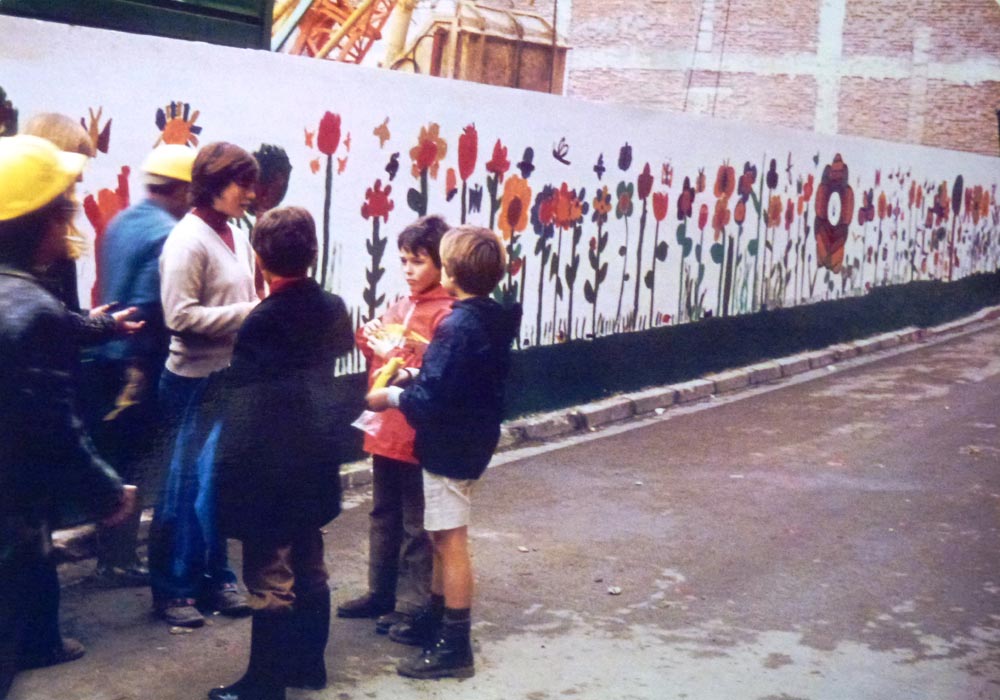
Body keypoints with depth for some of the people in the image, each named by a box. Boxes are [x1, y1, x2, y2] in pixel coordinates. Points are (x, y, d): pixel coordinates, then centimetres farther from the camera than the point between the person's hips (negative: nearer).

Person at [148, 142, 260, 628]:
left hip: (230, 377, 7)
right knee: (188, 486, 2)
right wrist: (250, 313, -20)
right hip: (196, 381, -7)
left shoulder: (235, 237, 9)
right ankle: (171, 590, 14)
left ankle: (214, 579, 27)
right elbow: (181, 316, -20)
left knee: (217, 483, 15)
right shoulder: (189, 239, -14)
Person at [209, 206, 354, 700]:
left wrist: (231, 471, -3)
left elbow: (242, 405, -14)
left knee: (269, 577, 1)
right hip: (315, 464, 7)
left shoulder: (260, 322, -18)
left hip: (269, 470, -7)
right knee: (308, 566, 17)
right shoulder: (334, 309, 1)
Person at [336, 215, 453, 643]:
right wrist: (369, 340, 0)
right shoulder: (398, 308, 11)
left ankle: (412, 605, 11)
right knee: (384, 515, 19)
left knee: (416, 524, 2)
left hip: (418, 435, -8)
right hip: (384, 429, 9)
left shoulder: (444, 314, -13)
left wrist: (397, 355, -22)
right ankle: (381, 592, 31)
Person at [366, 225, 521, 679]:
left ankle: (454, 647, 5)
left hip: (450, 446, -10)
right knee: (443, 537, 21)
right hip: (471, 441, 10)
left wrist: (392, 397, -11)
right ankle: (435, 620, 34)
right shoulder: (491, 320, 5)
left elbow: (433, 400, -26)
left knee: (450, 540, -2)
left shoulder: (458, 327, -23)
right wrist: (416, 374, 7)